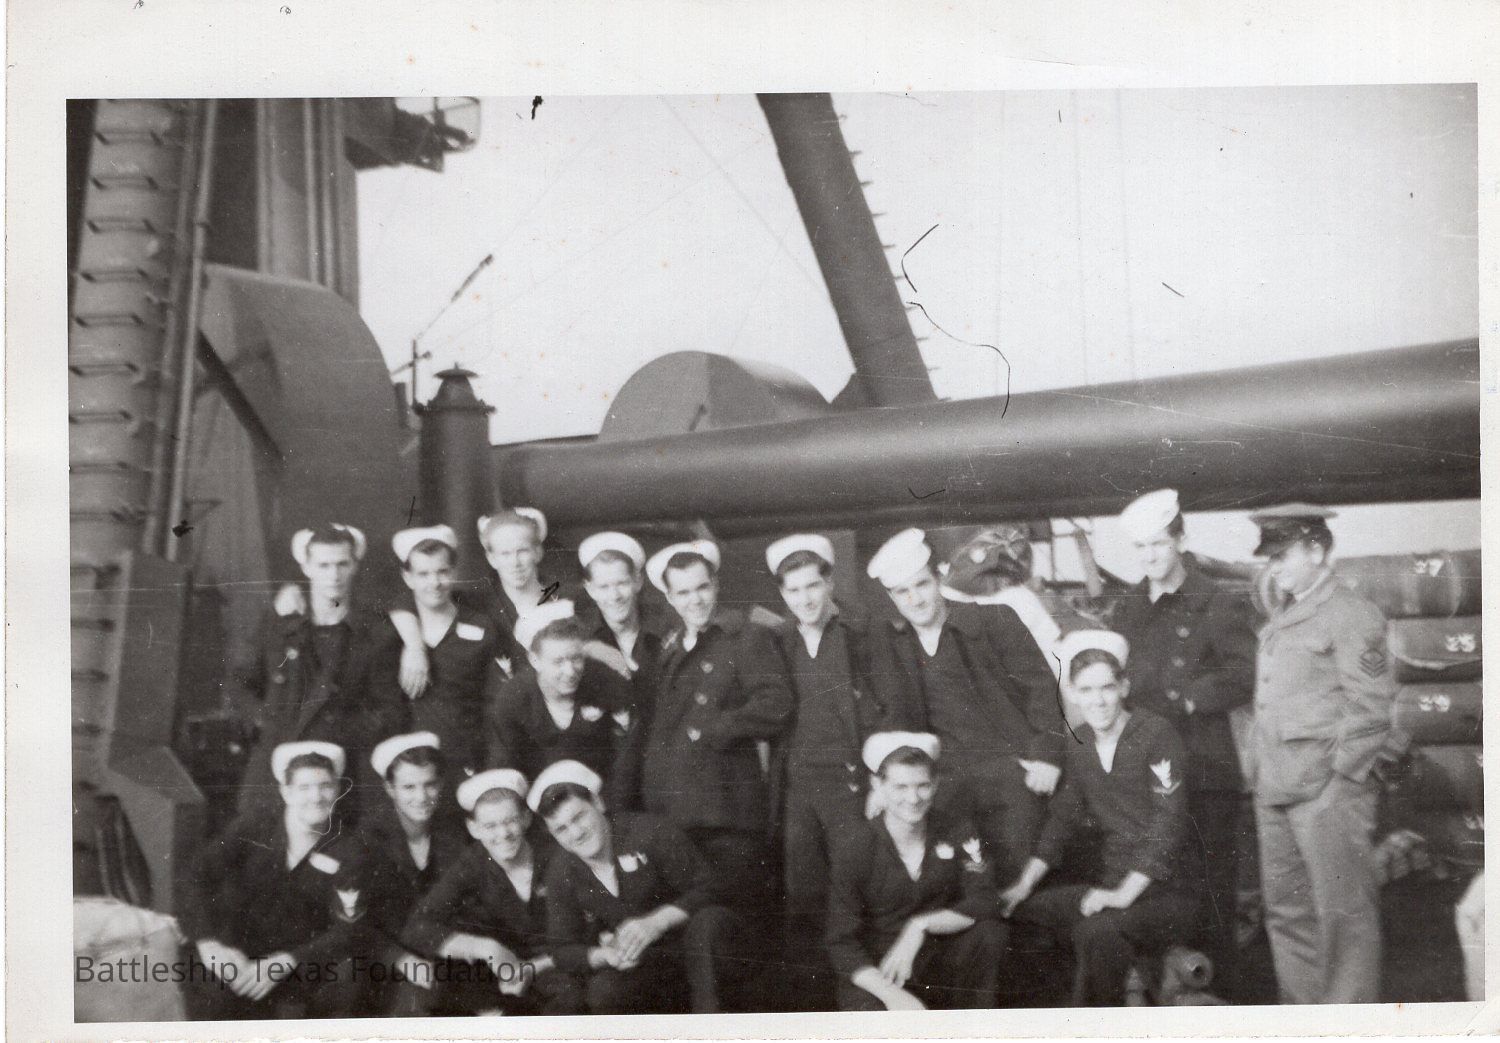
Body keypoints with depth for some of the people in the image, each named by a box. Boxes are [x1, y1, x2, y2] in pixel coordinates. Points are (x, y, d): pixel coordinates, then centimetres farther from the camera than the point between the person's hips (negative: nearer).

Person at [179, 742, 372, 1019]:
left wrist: (285, 963, -26)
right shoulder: (251, 829, -1)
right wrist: (209, 944, -28)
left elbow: (349, 930, -12)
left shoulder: (345, 853, -3)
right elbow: (198, 878, -11)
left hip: (303, 963, 1)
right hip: (241, 956, -1)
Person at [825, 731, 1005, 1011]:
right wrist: (893, 995, -27)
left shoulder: (958, 835, -5)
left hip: (940, 964, 3)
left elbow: (982, 902, -13)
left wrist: (920, 927, -25)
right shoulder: (854, 852, -12)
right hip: (875, 974, -3)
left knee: (989, 933, -25)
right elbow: (842, 943, -13)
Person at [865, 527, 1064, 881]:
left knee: (1017, 874, -6)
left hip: (1009, 770, -3)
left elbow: (1040, 684, -2)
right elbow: (896, 717, 10)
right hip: (947, 779, 3)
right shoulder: (890, 643, 8)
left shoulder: (992, 619, -3)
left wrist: (1046, 755, -9)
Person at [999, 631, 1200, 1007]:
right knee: (1022, 911, -6)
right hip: (1113, 888, 7)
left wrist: (1123, 894, -23)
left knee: (1097, 931, -33)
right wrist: (1024, 885, 3)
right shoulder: (1081, 745, 9)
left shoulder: (1157, 735, -11)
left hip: (1166, 892, -7)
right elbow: (1061, 821, 13)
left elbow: (1168, 825, -18)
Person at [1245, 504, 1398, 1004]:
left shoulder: (1351, 615, -8)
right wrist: (1260, 766, 13)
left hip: (1327, 789, -8)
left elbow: (1371, 707, -12)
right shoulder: (1280, 617, 16)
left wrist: (1339, 776, -12)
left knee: (1343, 914, -1)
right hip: (1275, 790, 8)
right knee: (1285, 908, 13)